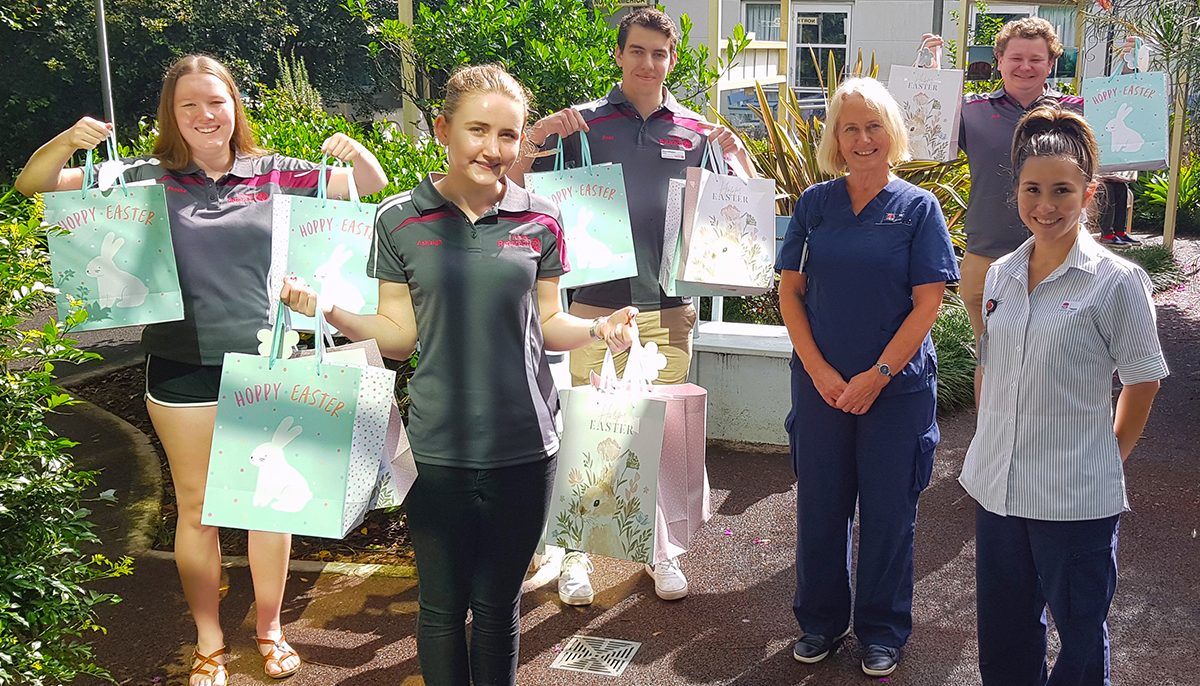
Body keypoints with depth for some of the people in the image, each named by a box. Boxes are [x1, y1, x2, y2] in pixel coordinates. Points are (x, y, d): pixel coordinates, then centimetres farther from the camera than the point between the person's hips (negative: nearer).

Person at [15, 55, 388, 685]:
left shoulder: (274, 175, 1)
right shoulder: (150, 180, 0)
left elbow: (372, 185, 4)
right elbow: (32, 184, 1)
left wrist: (356, 152, -18)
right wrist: (68, 142, -19)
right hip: (184, 371, 0)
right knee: (197, 508, 11)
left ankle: (269, 628, 31)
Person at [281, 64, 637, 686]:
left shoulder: (539, 222, 2)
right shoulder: (400, 221, -1)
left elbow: (545, 324, 9)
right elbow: (398, 335, 2)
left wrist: (596, 328, -10)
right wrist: (328, 310, -13)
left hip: (522, 447, 1)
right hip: (437, 448, -1)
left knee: (497, 605, 14)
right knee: (442, 606, 10)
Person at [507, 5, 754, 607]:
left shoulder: (696, 132, 7)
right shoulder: (583, 123, 2)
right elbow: (515, 188, 1)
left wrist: (737, 151, -7)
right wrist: (534, 138, -17)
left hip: (670, 307, 2)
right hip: (595, 303, -1)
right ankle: (577, 552, 19)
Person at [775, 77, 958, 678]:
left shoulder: (918, 207, -3)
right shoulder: (815, 203, 3)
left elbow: (927, 303, -7)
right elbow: (789, 290, 3)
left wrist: (877, 376, -13)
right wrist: (818, 369, -8)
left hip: (897, 387, -2)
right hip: (820, 382, 2)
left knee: (888, 510, 8)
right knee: (820, 505, 10)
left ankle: (882, 631, 25)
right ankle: (820, 622, 29)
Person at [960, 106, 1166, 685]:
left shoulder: (1115, 282, -10)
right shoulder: (1000, 275, 5)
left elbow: (1143, 380, -2)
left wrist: (1110, 455, 1)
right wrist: (992, 443, 12)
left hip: (1076, 496, -5)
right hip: (996, 486, 5)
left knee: (1079, 636, 10)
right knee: (1002, 637, 18)